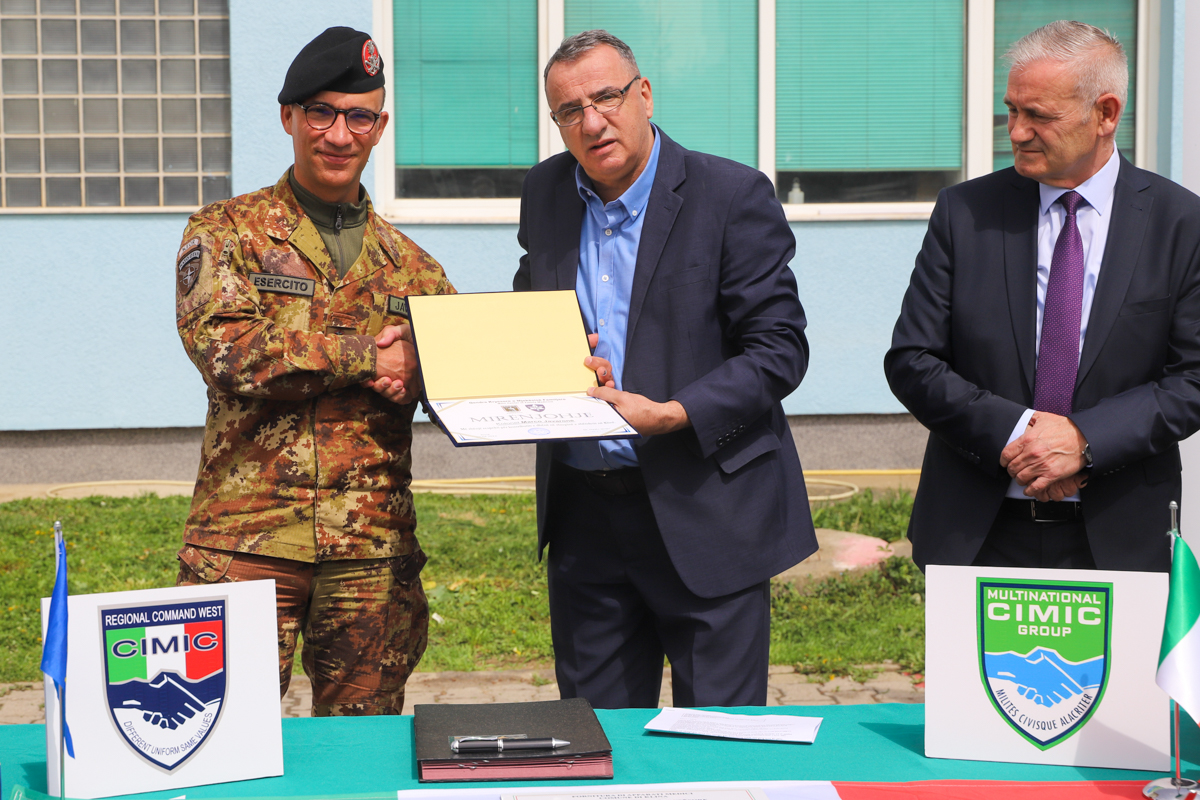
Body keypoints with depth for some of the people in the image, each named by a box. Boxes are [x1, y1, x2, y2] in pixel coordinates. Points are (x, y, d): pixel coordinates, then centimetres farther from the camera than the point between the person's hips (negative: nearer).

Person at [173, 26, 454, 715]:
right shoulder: (226, 232, 5)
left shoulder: (408, 263, 16)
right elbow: (225, 347, -11)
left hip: (375, 547, 3)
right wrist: (369, 357, -9)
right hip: (246, 537, -3)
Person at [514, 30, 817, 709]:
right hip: (582, 512, 5)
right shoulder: (546, 192, 7)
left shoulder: (733, 195, -9)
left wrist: (672, 414, -22)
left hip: (706, 513, -5)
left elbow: (778, 349, -11)